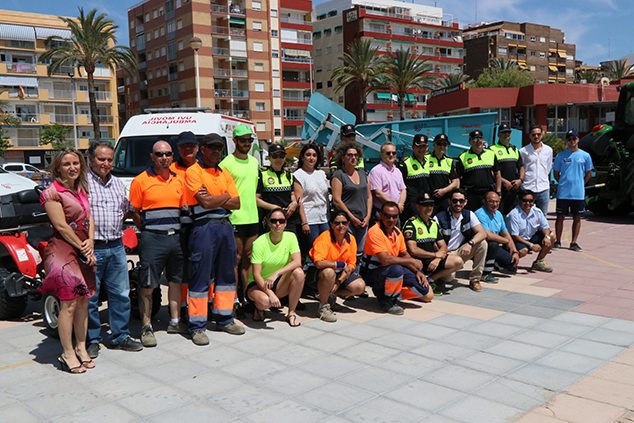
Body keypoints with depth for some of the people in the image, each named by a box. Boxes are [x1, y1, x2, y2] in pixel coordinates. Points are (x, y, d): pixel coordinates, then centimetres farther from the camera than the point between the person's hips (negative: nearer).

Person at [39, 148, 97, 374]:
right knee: (69, 303, -6)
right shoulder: (52, 193, -9)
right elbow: (61, 227, -13)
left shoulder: (82, 190, 14)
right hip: (63, 250, -7)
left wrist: (90, 242, -4)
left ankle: (81, 348, 21)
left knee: (83, 301, 9)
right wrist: (84, 249, -10)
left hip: (83, 251, 7)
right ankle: (67, 354, 4)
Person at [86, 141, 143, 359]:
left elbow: (128, 210, 25)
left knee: (121, 294, 9)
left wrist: (114, 227, 13)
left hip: (116, 247, 6)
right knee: (89, 297, 3)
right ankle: (91, 341, 16)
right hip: (91, 248, -5)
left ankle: (120, 337, 22)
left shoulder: (118, 184, 14)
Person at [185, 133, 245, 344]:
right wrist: (226, 196, 1)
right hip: (204, 227, -7)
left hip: (225, 226, 7)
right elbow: (206, 203, -15)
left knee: (227, 273, 11)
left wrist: (213, 198, -7)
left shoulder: (225, 174, 16)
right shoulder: (193, 171, -4)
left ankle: (224, 319, 23)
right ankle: (197, 326, 3)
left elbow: (236, 203, 7)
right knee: (200, 277, -3)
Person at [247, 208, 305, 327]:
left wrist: (276, 273, -34)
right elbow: (256, 274, -21)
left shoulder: (290, 237, -7)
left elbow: (297, 262, -20)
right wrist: (270, 294, -35)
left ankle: (291, 313, -12)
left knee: (298, 272, -27)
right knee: (265, 301, -38)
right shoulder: (259, 243, -18)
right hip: (257, 283, -4)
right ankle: (259, 308, 2)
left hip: (279, 283, 4)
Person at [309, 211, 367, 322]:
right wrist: (342, 264, -27)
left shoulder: (351, 239, -3)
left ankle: (331, 295, 10)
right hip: (321, 274, -6)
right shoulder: (324, 238, -22)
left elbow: (351, 265, -2)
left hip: (340, 273, 6)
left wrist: (339, 282, -18)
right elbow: (319, 263, -36)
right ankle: (323, 307, -17)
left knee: (360, 287, -15)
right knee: (329, 273, -40)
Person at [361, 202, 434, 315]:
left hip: (394, 270, 8)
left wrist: (417, 271, 1)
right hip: (373, 272, -8)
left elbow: (404, 255, 17)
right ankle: (387, 300, -15)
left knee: (427, 294, 0)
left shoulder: (397, 232, 6)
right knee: (396, 269, -42)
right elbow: (385, 260, -32)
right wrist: (412, 261, -21)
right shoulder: (375, 232, -23)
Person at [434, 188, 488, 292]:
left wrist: (470, 243, -31)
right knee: (448, 277, -32)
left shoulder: (469, 214, -1)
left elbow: (482, 233, -11)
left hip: (461, 252, 4)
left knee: (482, 244, -20)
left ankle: (475, 279, -8)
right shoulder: (439, 218, -14)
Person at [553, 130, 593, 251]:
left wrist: (580, 185, 8)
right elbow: (556, 173, 11)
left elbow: (588, 174, 14)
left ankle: (574, 243, 12)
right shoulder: (560, 156, 3)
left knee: (577, 217, 4)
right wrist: (564, 184, 7)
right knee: (560, 216, 2)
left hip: (578, 193, 1)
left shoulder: (585, 156, 5)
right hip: (563, 193, -1)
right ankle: (558, 241, 12)